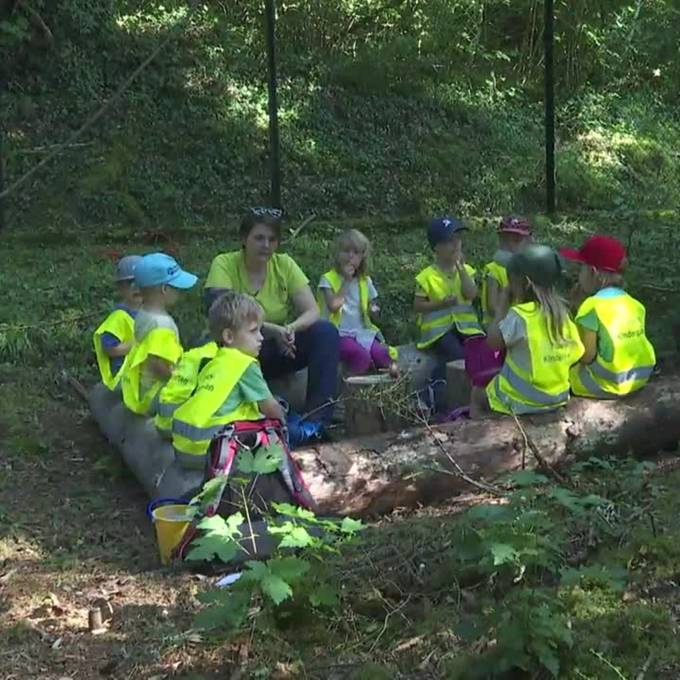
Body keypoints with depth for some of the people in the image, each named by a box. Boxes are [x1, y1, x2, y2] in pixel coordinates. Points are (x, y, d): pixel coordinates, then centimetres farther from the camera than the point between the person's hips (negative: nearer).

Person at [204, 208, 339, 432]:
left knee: (326, 331, -21)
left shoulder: (284, 264, -2)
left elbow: (312, 311, -9)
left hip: (281, 349, 3)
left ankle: (316, 419, -22)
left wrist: (291, 329, -32)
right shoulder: (224, 264, -11)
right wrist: (273, 330, -37)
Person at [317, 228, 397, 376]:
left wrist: (373, 310, -3)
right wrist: (346, 280, -15)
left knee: (383, 356, -25)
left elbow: (371, 305, 22)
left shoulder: (365, 281, 11)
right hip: (341, 334, -4)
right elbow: (333, 305, -19)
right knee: (361, 356, -33)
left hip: (363, 332, 4)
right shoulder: (328, 279, -4)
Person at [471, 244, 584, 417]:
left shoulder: (519, 315, -22)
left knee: (478, 393, 20)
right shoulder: (561, 312, -1)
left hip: (523, 400, -6)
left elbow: (493, 341, -14)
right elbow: (576, 353, 3)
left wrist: (503, 306, -8)